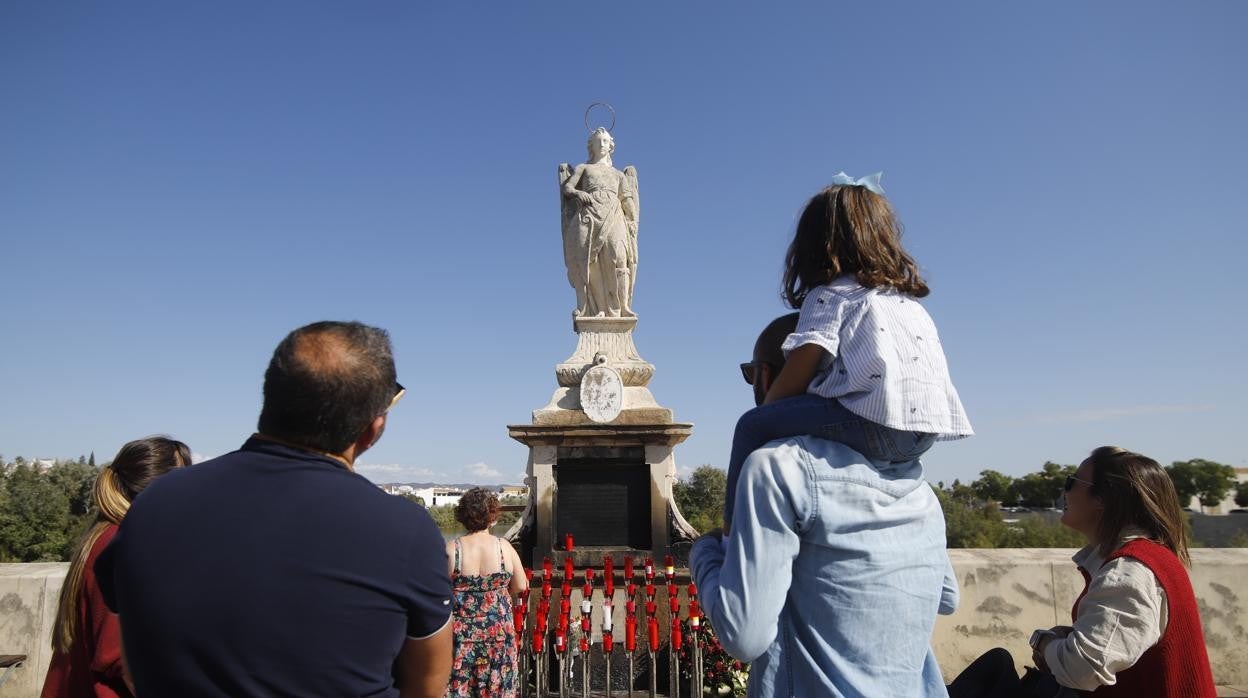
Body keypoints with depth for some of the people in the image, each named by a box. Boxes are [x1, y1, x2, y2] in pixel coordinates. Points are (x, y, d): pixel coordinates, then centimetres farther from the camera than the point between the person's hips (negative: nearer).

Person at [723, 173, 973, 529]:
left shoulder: (829, 295, 5)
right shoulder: (909, 300, 27)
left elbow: (799, 371, -5)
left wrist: (766, 410, 11)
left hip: (877, 421, -9)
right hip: (924, 433, 9)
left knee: (753, 425, -3)